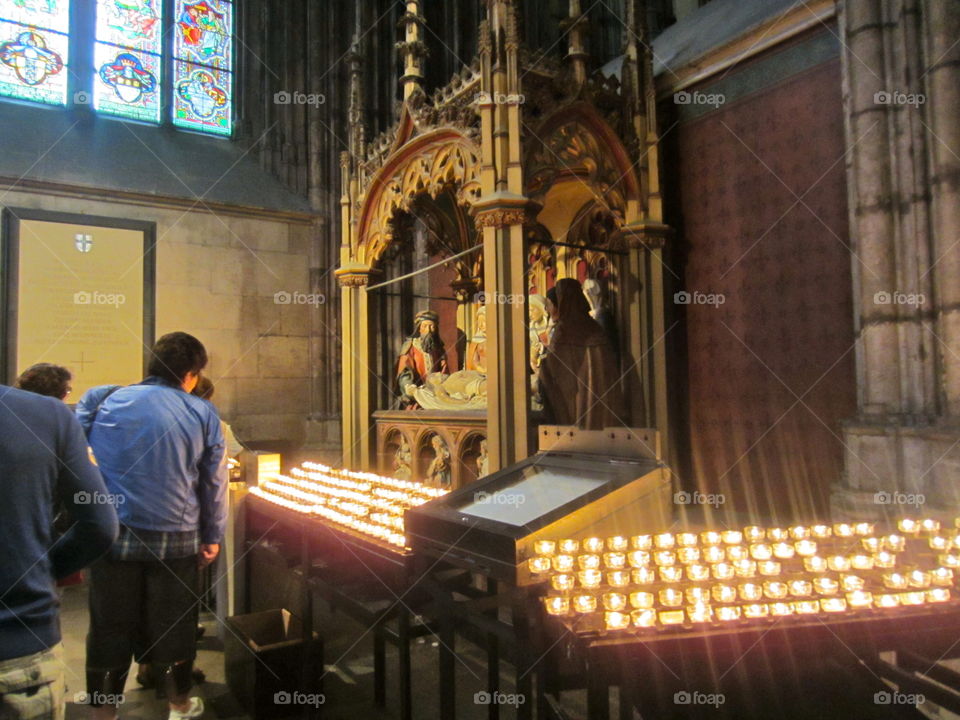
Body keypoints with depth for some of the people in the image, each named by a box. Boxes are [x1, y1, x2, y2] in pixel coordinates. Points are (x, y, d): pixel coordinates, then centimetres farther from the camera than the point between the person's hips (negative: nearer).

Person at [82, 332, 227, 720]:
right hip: (176, 539, 0)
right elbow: (214, 483, 1)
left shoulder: (106, 401, -1)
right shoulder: (203, 413, -3)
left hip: (114, 536, 0)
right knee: (173, 625, 15)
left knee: (110, 626, 13)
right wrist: (212, 536, 12)